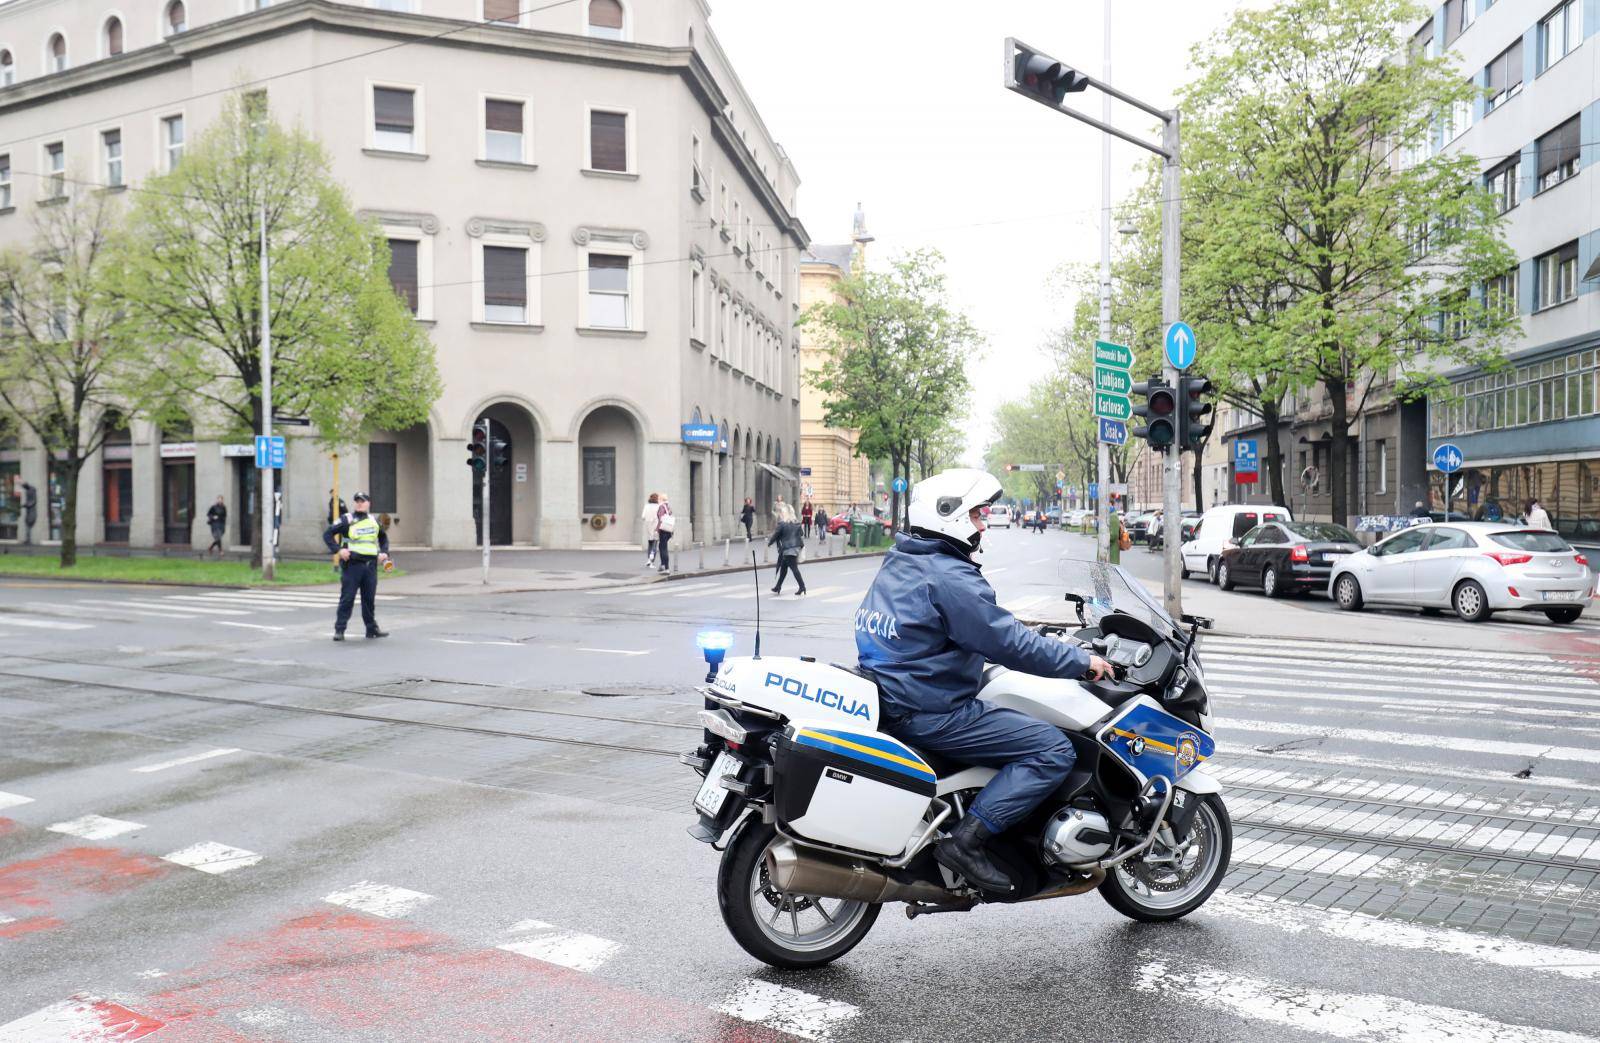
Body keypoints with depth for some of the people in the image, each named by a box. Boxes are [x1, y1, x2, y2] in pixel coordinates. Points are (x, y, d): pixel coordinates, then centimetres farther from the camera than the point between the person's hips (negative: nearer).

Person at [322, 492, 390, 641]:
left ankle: (372, 629, 18)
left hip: (370, 565, 4)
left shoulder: (374, 521, 13)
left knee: (369, 598, 10)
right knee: (347, 598, -4)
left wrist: (384, 552, 12)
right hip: (352, 564, -4)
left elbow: (383, 537, 28)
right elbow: (327, 534, -4)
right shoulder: (347, 520, -2)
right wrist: (338, 550, -15)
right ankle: (339, 630, 1)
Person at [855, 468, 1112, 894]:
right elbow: (1008, 642, -18)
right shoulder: (949, 578, -17)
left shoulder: (898, 564, 14)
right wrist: (1082, 662, -6)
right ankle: (967, 840, -14)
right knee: (1054, 750, -10)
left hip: (890, 699, 10)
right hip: (930, 712, -10)